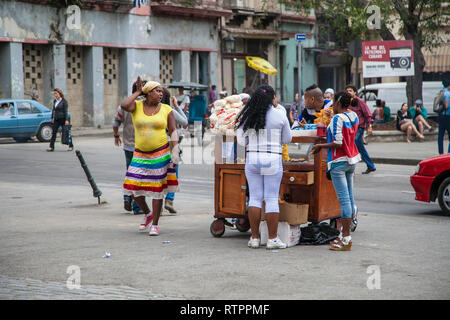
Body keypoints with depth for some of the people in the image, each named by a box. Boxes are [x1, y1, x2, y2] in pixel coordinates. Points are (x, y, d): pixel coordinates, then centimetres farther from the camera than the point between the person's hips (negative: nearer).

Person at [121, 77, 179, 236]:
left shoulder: (166, 109, 2)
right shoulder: (137, 106, 1)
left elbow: (173, 131, 1)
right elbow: (124, 105, -20)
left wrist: (175, 150, -12)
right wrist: (138, 92, -8)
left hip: (160, 154, -1)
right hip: (140, 154, 1)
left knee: (157, 189, 0)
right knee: (133, 187, -4)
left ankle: (155, 224, 10)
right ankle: (147, 213, 22)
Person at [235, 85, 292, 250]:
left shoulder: (247, 116, 1)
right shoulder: (280, 114, -5)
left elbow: (241, 141, 3)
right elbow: (286, 139, 5)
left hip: (252, 159, 2)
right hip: (272, 160, -2)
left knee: (255, 198, 8)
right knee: (272, 199, 2)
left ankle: (254, 238, 10)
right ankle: (272, 239, 3)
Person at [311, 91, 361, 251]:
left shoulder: (337, 119, -16)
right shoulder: (354, 116, 8)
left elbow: (338, 144, -21)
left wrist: (320, 146, -8)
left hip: (338, 162, -9)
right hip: (352, 160, 9)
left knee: (344, 199, -7)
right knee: (349, 197, 12)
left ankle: (346, 239, -5)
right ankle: (345, 234, 20)